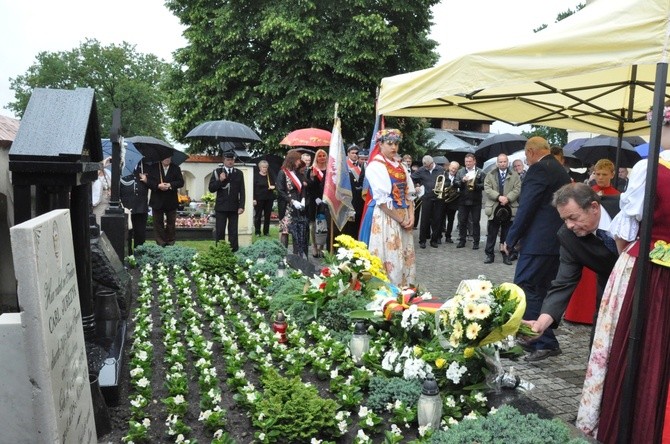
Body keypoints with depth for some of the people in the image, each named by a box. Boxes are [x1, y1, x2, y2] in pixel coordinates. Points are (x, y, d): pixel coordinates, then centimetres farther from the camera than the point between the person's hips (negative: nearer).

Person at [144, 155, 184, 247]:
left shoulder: (176, 168, 5)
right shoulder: (152, 168, 1)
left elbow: (181, 182, -3)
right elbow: (148, 181, -7)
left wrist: (170, 185, -19)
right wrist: (158, 186, -22)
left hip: (171, 201, 1)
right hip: (157, 201, -1)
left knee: (171, 222, 7)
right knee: (158, 222, 4)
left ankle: (170, 242, 16)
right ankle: (160, 243, 10)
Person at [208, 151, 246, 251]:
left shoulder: (239, 173, 7)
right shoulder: (217, 172, 5)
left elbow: (242, 191, 4)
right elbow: (211, 189, 0)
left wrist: (241, 206, -4)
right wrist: (220, 180, -15)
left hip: (234, 207, 1)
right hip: (221, 207, 0)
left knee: (233, 232, 2)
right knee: (220, 231, 2)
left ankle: (234, 250, 5)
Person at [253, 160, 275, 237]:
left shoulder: (270, 176, 10)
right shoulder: (256, 176, -2)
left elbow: (274, 185, 19)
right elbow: (253, 188, -5)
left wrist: (273, 187, -5)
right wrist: (254, 199, -12)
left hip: (269, 198, 4)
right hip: (259, 199, -4)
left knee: (267, 216, 6)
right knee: (258, 216, 1)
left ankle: (266, 231, 15)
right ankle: (257, 232, 8)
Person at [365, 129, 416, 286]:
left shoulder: (400, 166, 14)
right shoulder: (376, 165, -8)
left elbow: (408, 193, 11)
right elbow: (382, 199, -15)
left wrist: (411, 216, -4)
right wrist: (400, 219, -14)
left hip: (404, 217, 7)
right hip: (386, 217, -7)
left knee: (405, 256, 8)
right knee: (390, 257, -6)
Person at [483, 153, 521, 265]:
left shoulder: (514, 175, 7)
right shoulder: (490, 175, 7)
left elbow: (517, 189, -3)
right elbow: (487, 189, -3)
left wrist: (507, 198, -17)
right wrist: (498, 197, -17)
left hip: (509, 208, 0)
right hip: (494, 209, 0)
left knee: (507, 235, 6)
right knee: (491, 234, 3)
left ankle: (506, 255, 14)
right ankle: (489, 255, 11)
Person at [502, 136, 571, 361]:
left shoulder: (538, 169, -11)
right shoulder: (561, 170, 19)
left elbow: (526, 207, -16)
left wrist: (510, 239, -8)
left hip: (538, 242, -10)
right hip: (557, 241, 10)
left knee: (524, 289, -7)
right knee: (542, 290, 14)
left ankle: (545, 343, -7)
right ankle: (545, 340, 21)